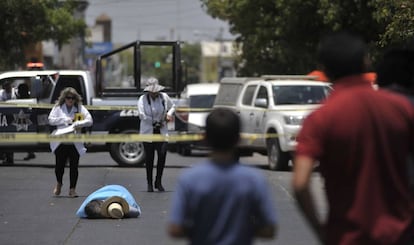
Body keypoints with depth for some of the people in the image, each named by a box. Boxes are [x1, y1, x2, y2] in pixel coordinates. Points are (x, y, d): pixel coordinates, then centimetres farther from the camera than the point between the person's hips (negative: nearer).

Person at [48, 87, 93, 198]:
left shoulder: (80, 108, 3)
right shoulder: (58, 107, 4)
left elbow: (89, 121, -1)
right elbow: (50, 120, -3)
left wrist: (78, 124, -17)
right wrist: (64, 120, -13)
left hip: (75, 143, 0)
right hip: (60, 142, 0)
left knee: (74, 166, 0)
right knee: (59, 165, 4)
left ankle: (72, 189, 11)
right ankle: (59, 183, 33)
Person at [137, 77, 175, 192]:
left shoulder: (164, 97, 4)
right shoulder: (142, 99, -7)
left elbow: (172, 106, 22)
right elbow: (142, 115, -14)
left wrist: (169, 114, 1)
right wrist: (155, 122, -14)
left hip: (161, 131, 2)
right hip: (148, 132, -2)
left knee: (162, 155, -7)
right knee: (149, 158, 1)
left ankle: (158, 182, 9)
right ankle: (149, 184, 14)